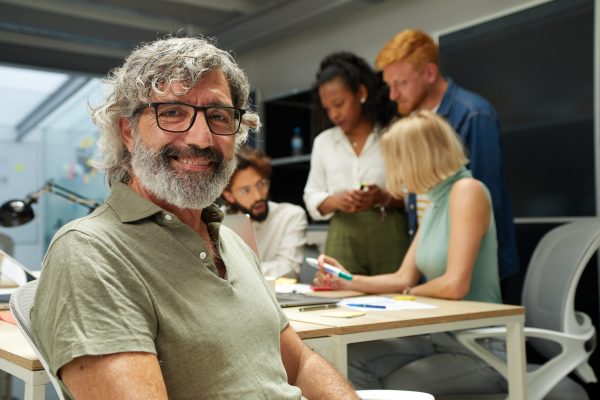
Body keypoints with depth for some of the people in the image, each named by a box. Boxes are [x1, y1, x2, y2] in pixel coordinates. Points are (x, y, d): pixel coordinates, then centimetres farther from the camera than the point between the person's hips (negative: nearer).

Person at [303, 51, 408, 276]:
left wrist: (385, 199, -15)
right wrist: (335, 201, -7)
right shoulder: (323, 142, 14)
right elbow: (312, 199, 13)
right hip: (342, 240, 2)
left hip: (390, 238, -2)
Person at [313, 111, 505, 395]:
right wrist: (348, 281, 6)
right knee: (353, 359, -10)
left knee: (392, 389, -17)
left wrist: (410, 293, -4)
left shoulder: (467, 190, -16)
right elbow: (404, 278, 14)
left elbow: (455, 285, -22)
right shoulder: (434, 206, 12)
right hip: (441, 337, 8)